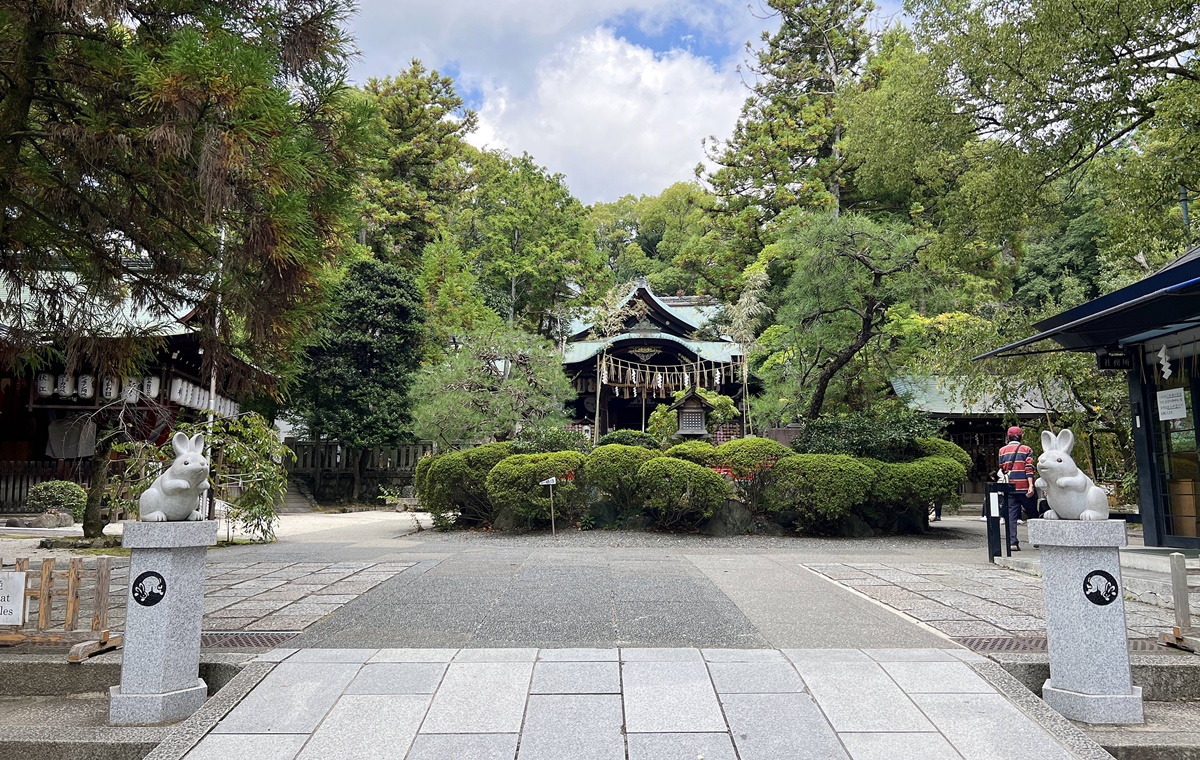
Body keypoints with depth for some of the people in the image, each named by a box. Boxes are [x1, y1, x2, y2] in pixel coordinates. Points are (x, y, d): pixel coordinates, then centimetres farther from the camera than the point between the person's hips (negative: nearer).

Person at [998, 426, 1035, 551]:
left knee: (1011, 514, 1)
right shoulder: (1026, 449, 3)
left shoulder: (1002, 450, 10)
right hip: (1024, 487, -2)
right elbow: (1029, 468, -8)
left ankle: (1012, 542, -6)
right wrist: (1031, 485, -14)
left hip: (1009, 488, 2)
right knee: (1032, 512, 11)